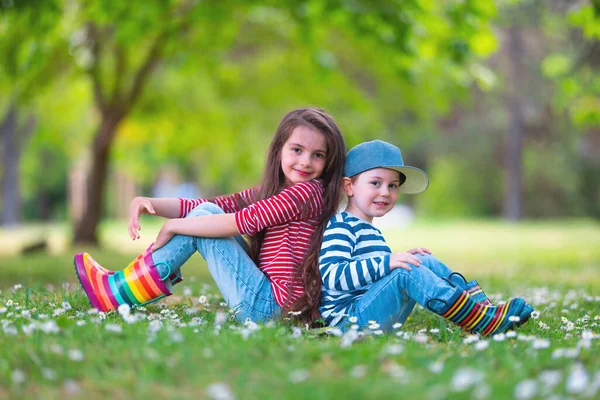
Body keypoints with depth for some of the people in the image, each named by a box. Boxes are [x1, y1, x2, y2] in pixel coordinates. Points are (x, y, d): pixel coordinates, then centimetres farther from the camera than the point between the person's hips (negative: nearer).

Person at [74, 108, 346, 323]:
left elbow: (245, 220, -22)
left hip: (269, 307, -9)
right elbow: (203, 206, 9)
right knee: (207, 212, 8)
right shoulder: (268, 194, 17)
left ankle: (119, 292, -7)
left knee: (204, 217, -9)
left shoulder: (309, 191, -10)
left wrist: (174, 227, -15)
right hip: (262, 300, 9)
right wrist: (147, 204, -8)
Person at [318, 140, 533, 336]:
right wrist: (386, 263, -29)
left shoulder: (367, 230, 27)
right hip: (349, 319, -10)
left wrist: (403, 258, 14)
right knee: (406, 272, -28)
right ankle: (485, 323, -33)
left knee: (426, 262, 2)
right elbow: (331, 276, -23)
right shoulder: (340, 228, -8)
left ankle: (482, 306, -12)